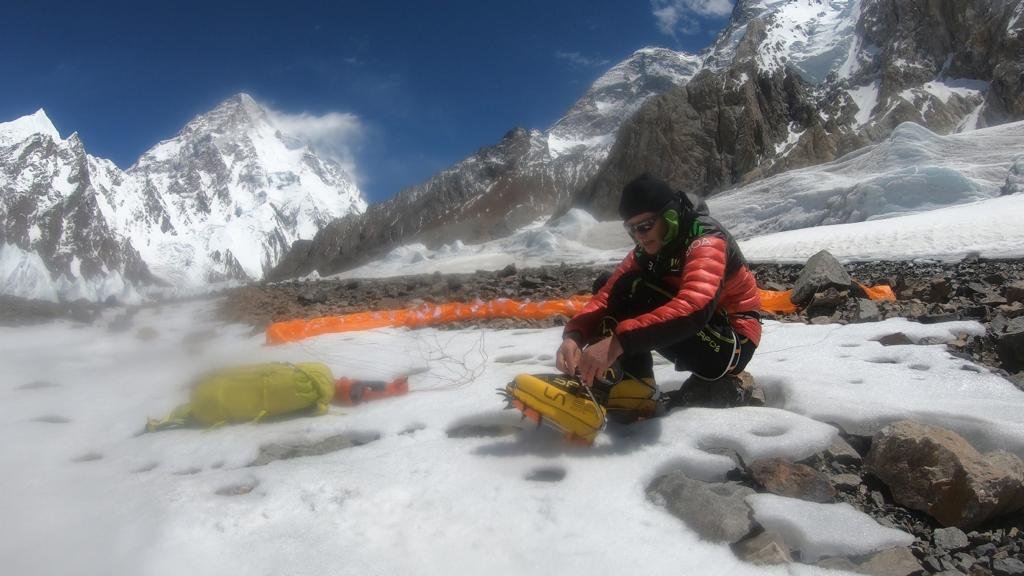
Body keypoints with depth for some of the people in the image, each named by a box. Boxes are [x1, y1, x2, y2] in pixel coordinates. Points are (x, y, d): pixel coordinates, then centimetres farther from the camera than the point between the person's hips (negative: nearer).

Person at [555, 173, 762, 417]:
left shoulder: (706, 241, -23)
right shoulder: (647, 251, 1)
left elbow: (694, 307, -42)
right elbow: (606, 297, -9)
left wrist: (618, 341, -51)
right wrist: (574, 335, -30)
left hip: (731, 348, -8)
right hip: (696, 337, 8)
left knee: (633, 289, -25)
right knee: (605, 284, -4)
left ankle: (633, 386, -23)